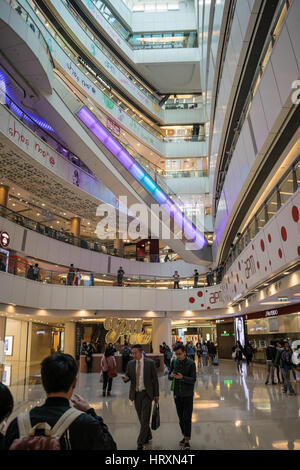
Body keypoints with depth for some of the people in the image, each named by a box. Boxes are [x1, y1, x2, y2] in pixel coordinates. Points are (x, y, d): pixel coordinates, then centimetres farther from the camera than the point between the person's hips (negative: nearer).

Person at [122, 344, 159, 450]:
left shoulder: (150, 363, -9)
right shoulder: (130, 363, 1)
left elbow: (155, 379, -4)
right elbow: (128, 376, 8)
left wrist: (156, 394, -3)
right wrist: (126, 378, -17)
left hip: (146, 394, -4)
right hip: (136, 394, 4)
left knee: (145, 419, -4)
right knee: (141, 417, 15)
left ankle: (140, 442, 7)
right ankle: (148, 435, 37)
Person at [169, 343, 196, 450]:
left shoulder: (191, 363, -12)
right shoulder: (174, 361, -2)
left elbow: (193, 380, -15)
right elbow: (169, 377, 3)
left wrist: (182, 377, -31)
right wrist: (171, 375, -21)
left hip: (188, 394, -4)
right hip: (177, 394, 4)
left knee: (187, 418, -4)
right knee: (181, 418, 13)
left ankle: (187, 441, 5)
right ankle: (184, 436, 29)